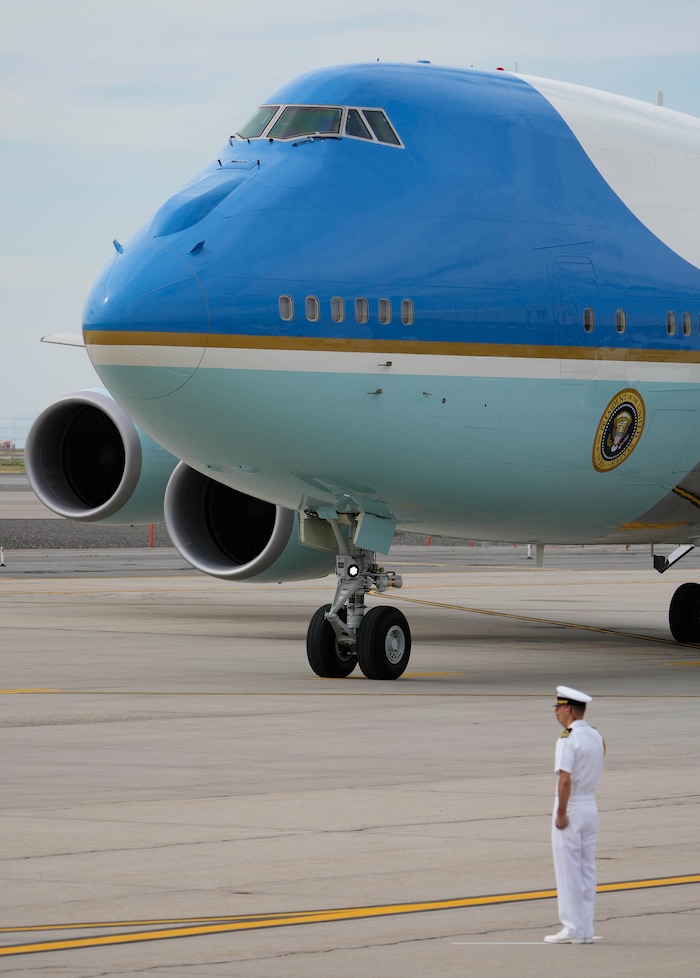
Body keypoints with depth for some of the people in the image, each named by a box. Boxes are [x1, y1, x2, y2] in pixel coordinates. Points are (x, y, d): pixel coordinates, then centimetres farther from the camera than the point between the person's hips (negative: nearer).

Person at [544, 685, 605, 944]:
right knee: (586, 869, 11)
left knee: (568, 870, -2)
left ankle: (573, 929, -1)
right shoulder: (596, 736, 9)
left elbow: (565, 779, -23)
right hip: (591, 806, 8)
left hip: (571, 807, -8)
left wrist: (561, 813, -19)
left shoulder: (568, 739, -17)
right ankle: (585, 930, 14)